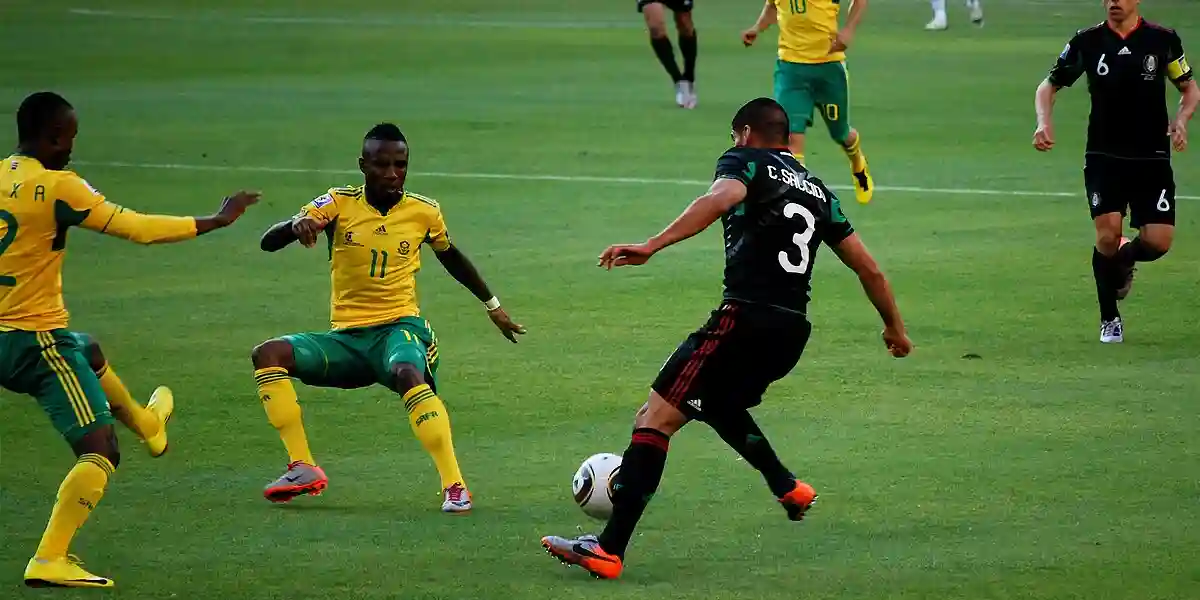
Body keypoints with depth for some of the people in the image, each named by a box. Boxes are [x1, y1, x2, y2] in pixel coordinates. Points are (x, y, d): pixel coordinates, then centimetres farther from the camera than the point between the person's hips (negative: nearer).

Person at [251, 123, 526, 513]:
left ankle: (454, 485, -35)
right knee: (268, 354, -20)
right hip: (346, 337, 2)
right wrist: (297, 225, -33)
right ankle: (303, 469, -17)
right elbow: (268, 243, -9)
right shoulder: (340, 204, -2)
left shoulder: (424, 212, 2)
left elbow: (450, 257, 23)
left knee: (408, 374, -38)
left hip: (399, 327, -2)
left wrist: (493, 306, 32)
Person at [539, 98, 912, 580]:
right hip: (794, 330, 7)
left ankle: (609, 550, -17)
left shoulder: (745, 161, 6)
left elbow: (720, 199, -19)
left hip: (746, 318, -7)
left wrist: (652, 246, -30)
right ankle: (788, 489, 37)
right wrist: (894, 327, 41)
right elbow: (869, 270, 25)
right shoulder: (817, 190, 24)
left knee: (655, 420, -8)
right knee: (716, 402, 35)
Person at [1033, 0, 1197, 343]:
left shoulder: (1163, 40, -1)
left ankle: (1123, 261, 28)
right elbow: (1049, 86, 10)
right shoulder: (1087, 42, 0)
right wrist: (1044, 122, -9)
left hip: (1152, 159, 1)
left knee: (1158, 241, -10)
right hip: (1103, 158, 0)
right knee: (1108, 235, -15)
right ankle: (1110, 320, 6)